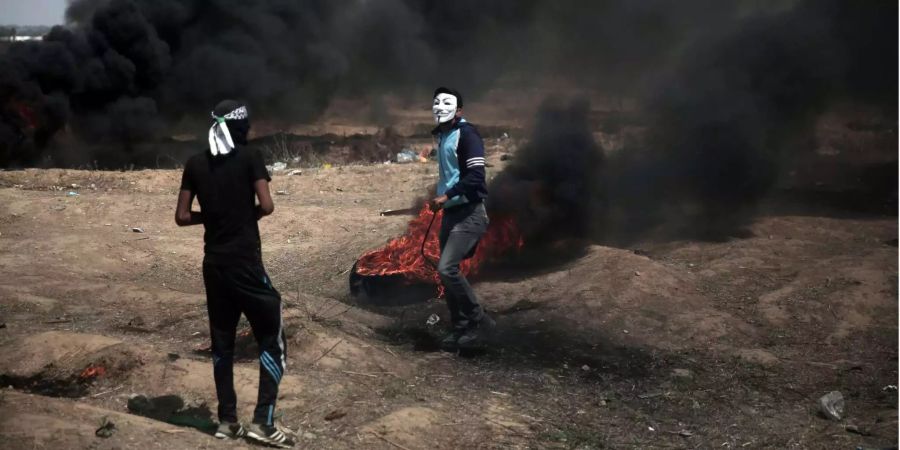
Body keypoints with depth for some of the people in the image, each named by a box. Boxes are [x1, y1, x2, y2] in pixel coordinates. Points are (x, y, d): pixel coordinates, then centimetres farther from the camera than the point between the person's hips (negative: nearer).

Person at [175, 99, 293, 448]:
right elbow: (266, 206, -13)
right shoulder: (250, 157, -6)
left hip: (213, 264, 5)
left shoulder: (195, 164, 6)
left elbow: (182, 217, 5)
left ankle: (227, 421, 18)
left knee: (222, 341, 14)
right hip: (245, 262, -5)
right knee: (271, 339, 3)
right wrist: (245, 215, 6)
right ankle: (262, 421, -3)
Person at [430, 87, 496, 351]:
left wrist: (446, 196, -19)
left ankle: (480, 321, -4)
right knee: (448, 272, 7)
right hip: (451, 212, 9)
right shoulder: (442, 136, 16)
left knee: (447, 268, -18)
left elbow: (476, 175, -20)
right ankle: (460, 329, 17)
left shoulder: (466, 134, -11)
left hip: (468, 213, -9)